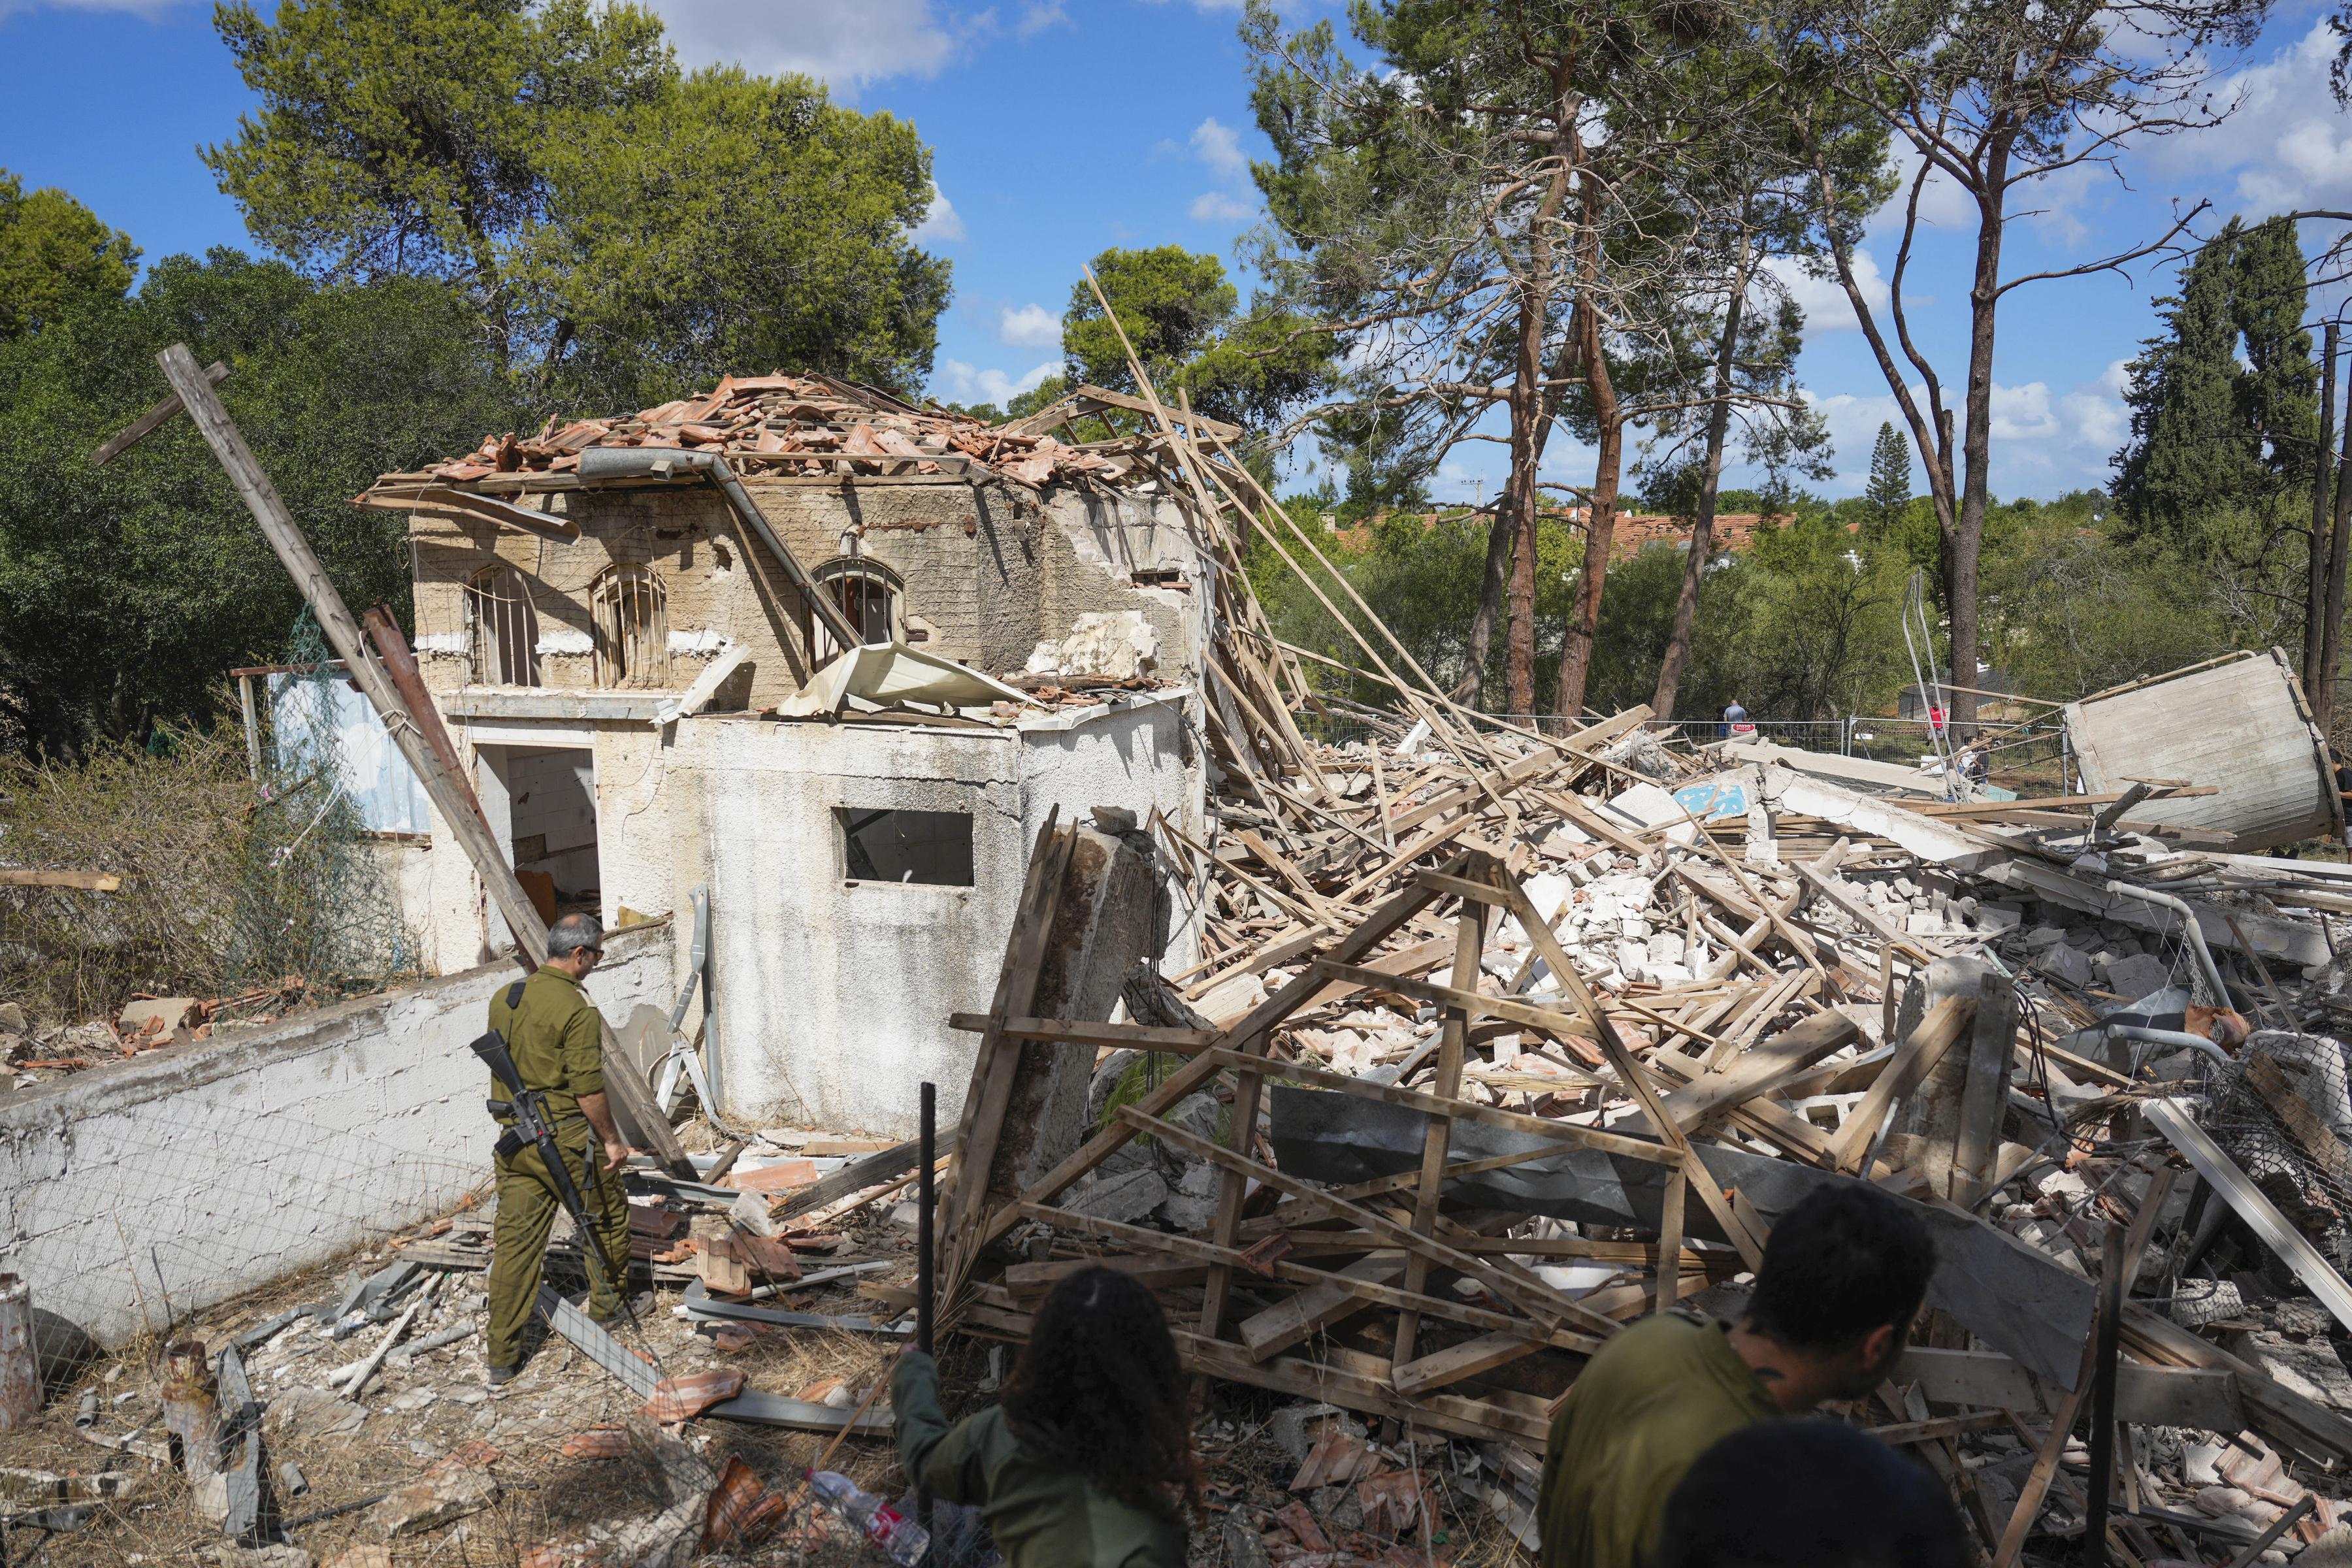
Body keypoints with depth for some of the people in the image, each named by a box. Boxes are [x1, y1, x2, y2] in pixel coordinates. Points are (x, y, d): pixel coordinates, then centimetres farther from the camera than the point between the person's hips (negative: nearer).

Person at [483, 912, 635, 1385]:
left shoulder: (504, 998, 6)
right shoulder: (578, 1010, -18)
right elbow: (587, 1088, -19)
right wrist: (612, 1140, -8)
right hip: (565, 1138, -7)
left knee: (515, 1239, 9)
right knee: (607, 1216, 17)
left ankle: (502, 1355, 12)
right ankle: (606, 1304, 34)